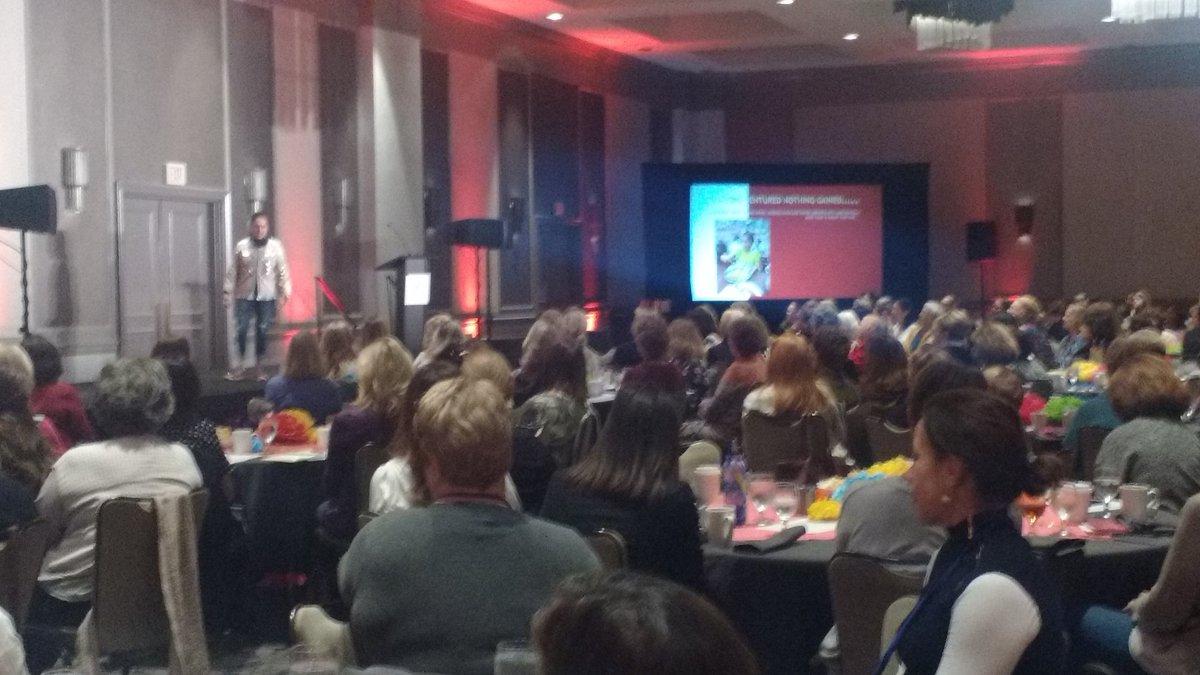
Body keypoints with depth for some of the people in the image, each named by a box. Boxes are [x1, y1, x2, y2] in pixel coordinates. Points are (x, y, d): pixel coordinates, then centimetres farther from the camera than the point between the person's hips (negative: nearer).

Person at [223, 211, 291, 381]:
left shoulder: (275, 246, -1)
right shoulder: (241, 246, 0)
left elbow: (283, 272, 0)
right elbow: (232, 271, 3)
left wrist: (284, 294, -5)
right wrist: (228, 292, -1)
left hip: (267, 297, 0)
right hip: (245, 295, 0)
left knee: (262, 331, 4)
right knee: (241, 330, -5)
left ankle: (259, 366, 16)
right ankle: (240, 365, 7)